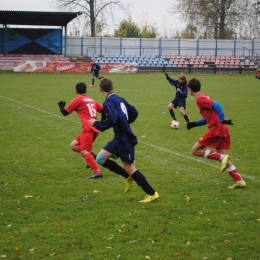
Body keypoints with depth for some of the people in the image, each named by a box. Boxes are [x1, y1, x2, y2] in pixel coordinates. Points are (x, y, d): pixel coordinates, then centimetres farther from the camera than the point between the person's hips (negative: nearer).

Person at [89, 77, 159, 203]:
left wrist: (96, 124, -15)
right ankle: (127, 176, 15)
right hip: (119, 138, 9)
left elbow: (111, 121, -29)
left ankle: (152, 194, 5)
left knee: (129, 168, -2)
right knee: (100, 158, 11)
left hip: (124, 139, -9)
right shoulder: (119, 99, 9)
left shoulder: (108, 103, -17)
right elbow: (134, 113, 16)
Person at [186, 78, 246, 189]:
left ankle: (222, 158, -12)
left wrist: (221, 120, -27)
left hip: (216, 130, -9)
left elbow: (216, 105, -22)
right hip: (222, 130, 9)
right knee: (223, 157, 11)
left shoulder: (200, 99, -9)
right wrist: (194, 124, 21)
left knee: (195, 150, -1)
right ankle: (239, 181, 6)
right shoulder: (202, 98, 20)